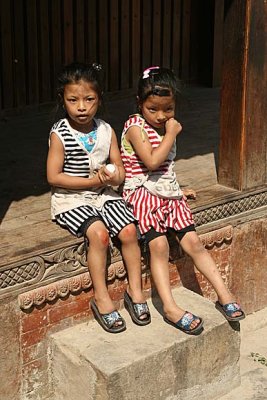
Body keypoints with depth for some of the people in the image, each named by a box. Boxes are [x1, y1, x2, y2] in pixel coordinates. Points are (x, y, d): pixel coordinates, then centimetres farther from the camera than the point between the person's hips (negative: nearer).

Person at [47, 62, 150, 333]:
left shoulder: (106, 131, 3)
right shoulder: (59, 134, -9)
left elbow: (120, 173, 9)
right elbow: (54, 177, -13)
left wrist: (113, 177, -16)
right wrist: (93, 181, -15)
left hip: (102, 195, 4)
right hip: (70, 200, -4)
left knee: (129, 231, -18)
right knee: (99, 233, -28)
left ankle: (135, 290, 0)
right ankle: (101, 296, -14)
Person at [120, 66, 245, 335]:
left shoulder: (167, 127, 14)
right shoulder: (136, 127, -9)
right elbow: (152, 161, -22)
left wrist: (178, 190, 21)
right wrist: (171, 135, -13)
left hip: (168, 194, 6)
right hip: (143, 194, -6)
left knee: (193, 242, -4)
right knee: (159, 244, -23)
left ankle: (224, 295, 0)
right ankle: (170, 308, -24)